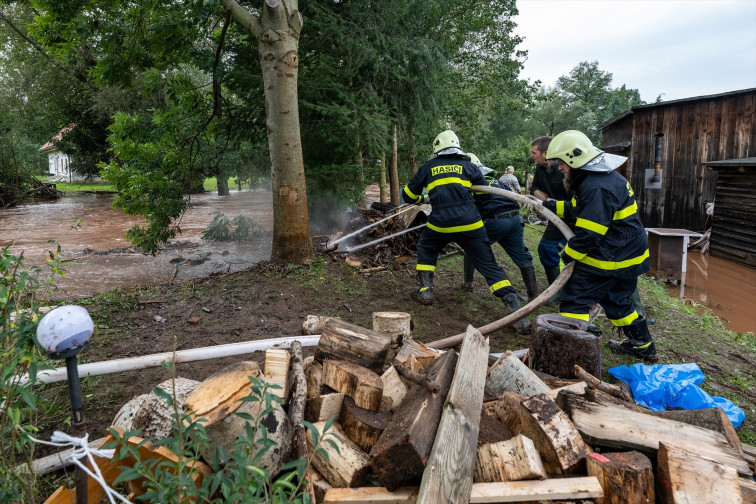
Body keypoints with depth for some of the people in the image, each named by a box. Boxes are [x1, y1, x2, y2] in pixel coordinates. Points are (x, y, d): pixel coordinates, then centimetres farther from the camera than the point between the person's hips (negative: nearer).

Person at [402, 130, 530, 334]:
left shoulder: (428, 168, 13)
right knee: (489, 266, 2)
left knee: (426, 249, 31)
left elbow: (408, 195, 19)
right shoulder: (468, 166, 13)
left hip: (440, 224, 0)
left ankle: (425, 290, 23)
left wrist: (420, 200, 41)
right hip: (470, 225, 0)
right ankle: (516, 309, -8)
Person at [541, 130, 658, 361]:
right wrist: (553, 206, 20)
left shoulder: (597, 188, -25)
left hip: (610, 259, -11)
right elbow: (579, 208, 24)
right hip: (628, 255, 11)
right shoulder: (603, 176, 10)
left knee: (575, 299, -6)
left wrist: (569, 255, -13)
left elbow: (589, 233, -26)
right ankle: (642, 345, 39)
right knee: (616, 300, 25)